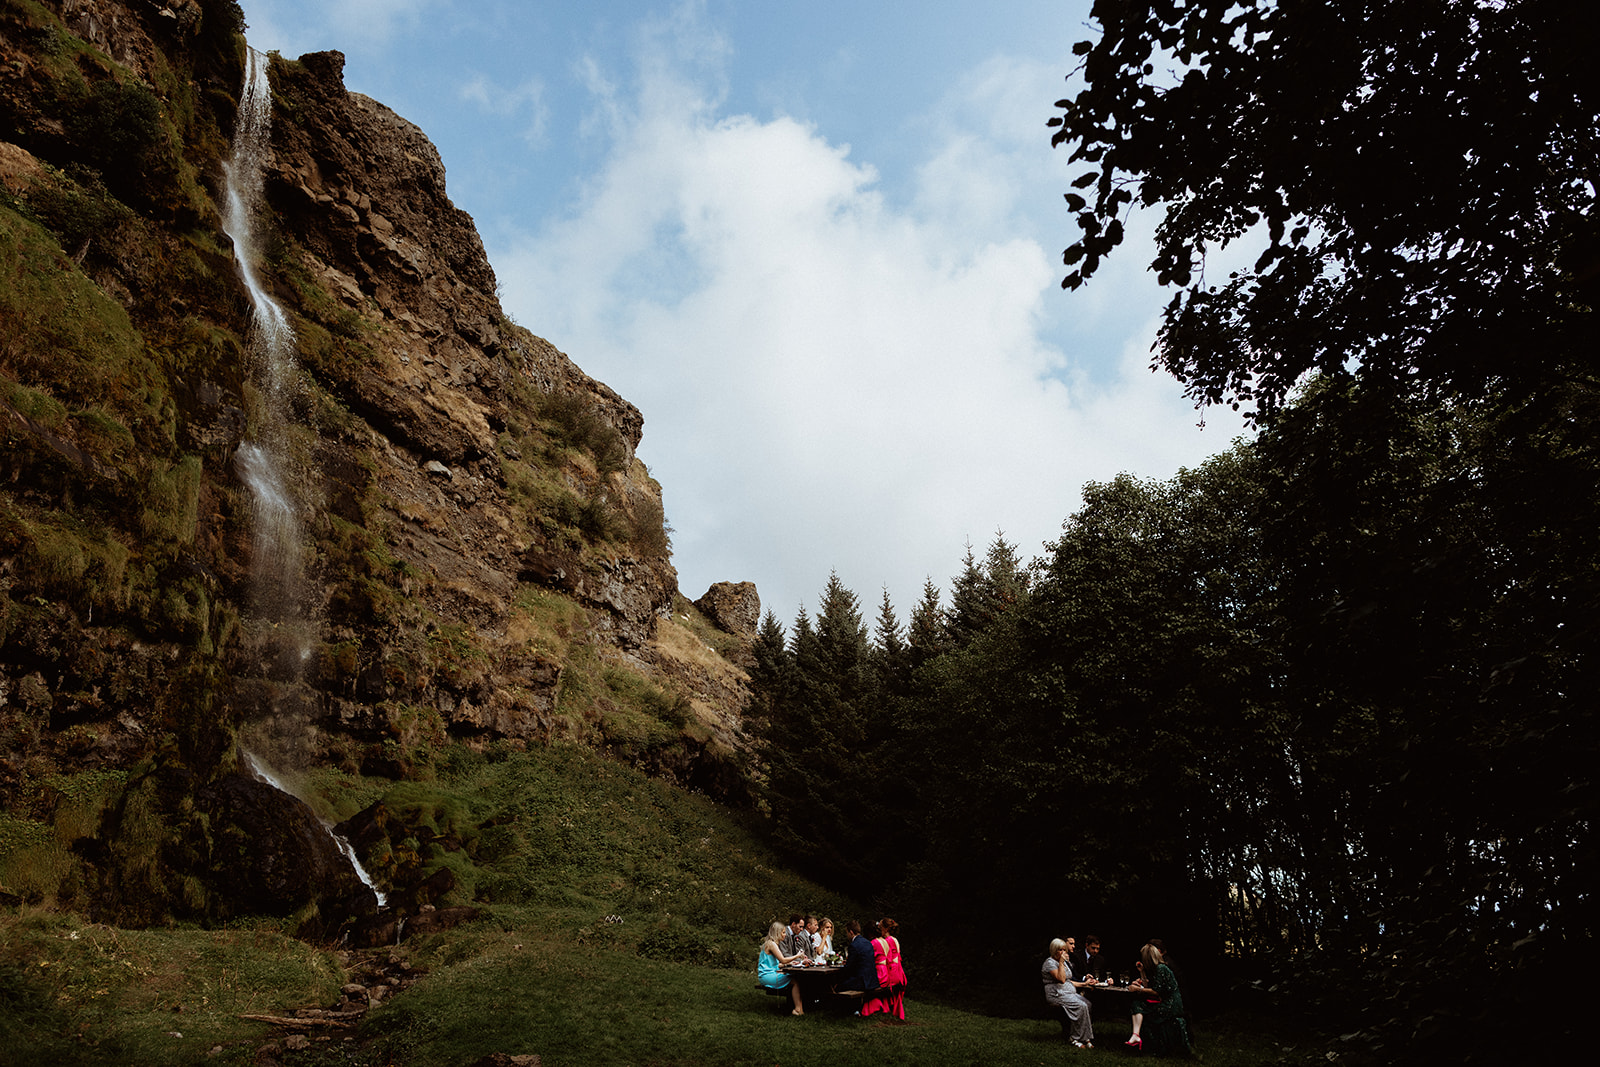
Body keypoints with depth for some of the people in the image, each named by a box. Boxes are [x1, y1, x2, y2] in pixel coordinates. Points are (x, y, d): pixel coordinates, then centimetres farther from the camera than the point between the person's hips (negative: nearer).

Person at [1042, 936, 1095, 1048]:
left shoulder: (1064, 962, 21)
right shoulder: (1050, 962, -7)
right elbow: (1061, 979, -19)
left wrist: (1084, 984, 16)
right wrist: (1061, 962, -15)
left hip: (1069, 992, 8)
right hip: (1056, 995, -8)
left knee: (1088, 1004, -17)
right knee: (1081, 1006, -27)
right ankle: (1076, 1038, -19)